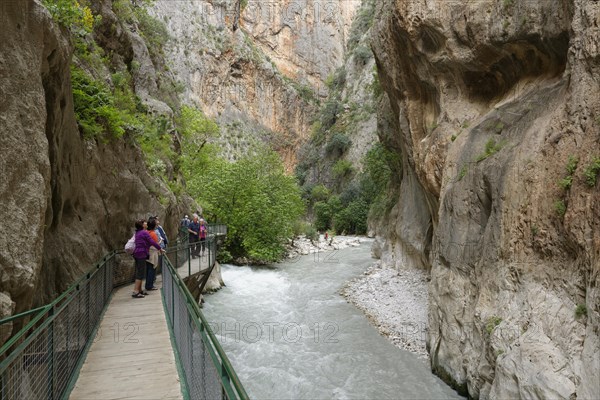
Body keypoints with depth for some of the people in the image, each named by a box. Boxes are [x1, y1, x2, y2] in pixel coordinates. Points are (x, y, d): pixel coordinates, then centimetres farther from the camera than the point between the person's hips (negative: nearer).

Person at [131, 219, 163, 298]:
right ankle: (135, 292, -8)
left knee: (139, 273, 14)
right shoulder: (144, 232, -12)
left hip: (137, 253, 9)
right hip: (141, 254, -9)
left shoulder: (138, 232, 15)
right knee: (140, 273, -7)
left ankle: (140, 290, 21)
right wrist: (160, 248, -2)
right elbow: (152, 242, -12)